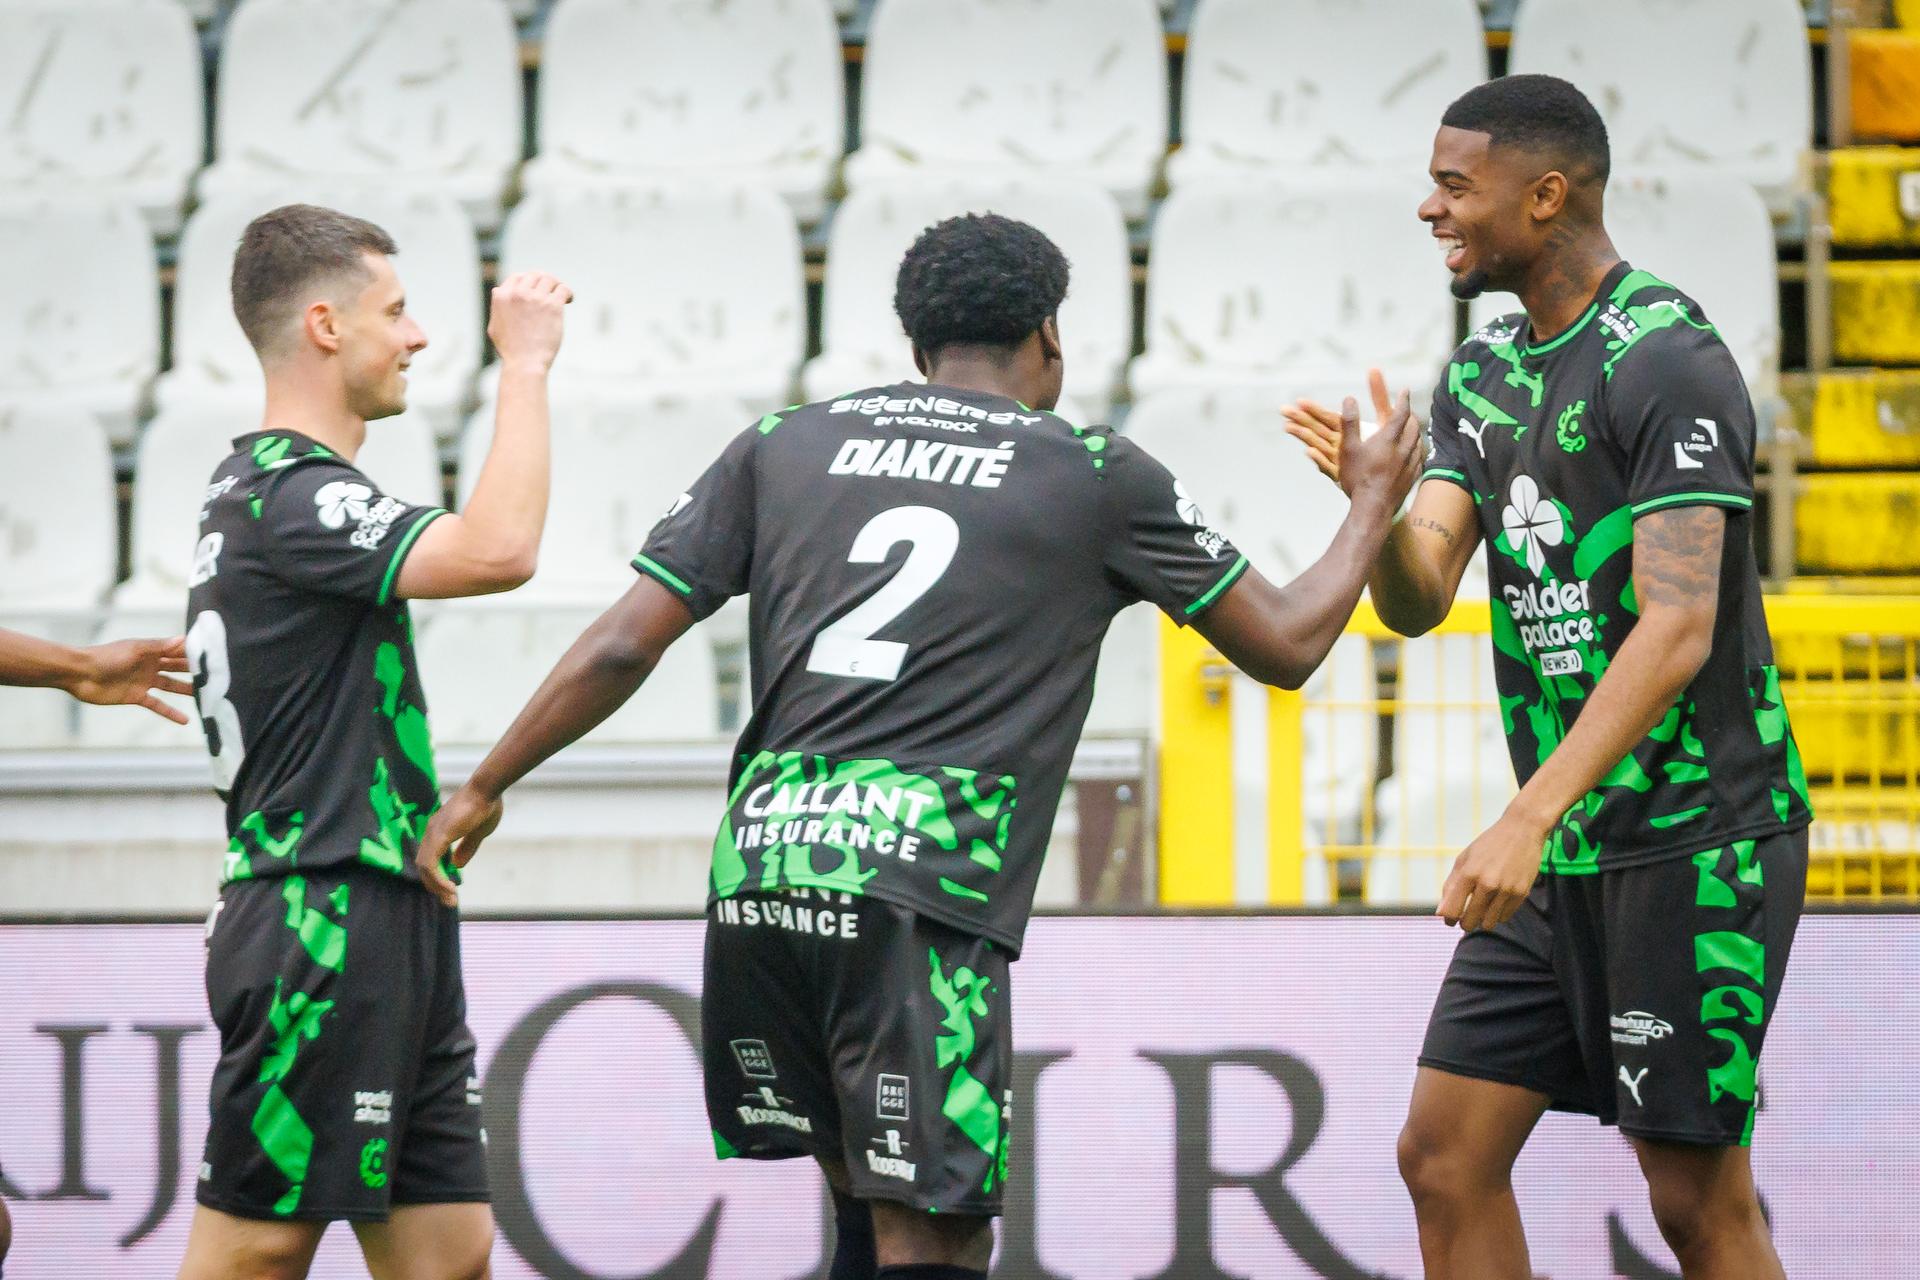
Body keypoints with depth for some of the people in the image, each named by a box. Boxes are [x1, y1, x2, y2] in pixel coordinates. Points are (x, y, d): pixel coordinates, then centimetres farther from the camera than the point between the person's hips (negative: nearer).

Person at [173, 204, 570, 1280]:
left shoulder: (262, 486, 19)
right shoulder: (286, 494, -14)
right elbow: (498, 552, -27)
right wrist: (526, 363, -16)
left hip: (386, 934, 10)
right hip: (320, 928, -10)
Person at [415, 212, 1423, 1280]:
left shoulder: (785, 447, 16)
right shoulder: (1097, 474, 9)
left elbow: (624, 647, 11)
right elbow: (1287, 646, 17)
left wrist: (485, 788, 22)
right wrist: (1375, 503, 33)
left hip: (759, 871, 5)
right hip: (923, 898, -5)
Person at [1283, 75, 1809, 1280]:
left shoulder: (1668, 361, -15)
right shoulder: (1481, 378, 12)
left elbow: (1679, 632, -24)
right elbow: (1417, 597, 4)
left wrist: (1528, 821, -31)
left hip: (1699, 837, -8)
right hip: (1566, 848, 8)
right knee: (1446, 1158, 4)